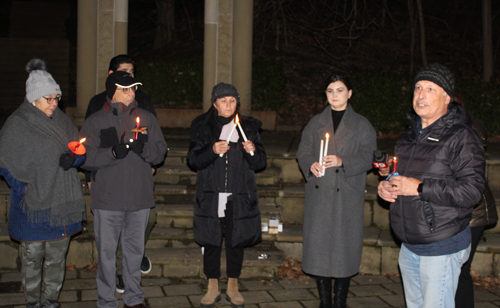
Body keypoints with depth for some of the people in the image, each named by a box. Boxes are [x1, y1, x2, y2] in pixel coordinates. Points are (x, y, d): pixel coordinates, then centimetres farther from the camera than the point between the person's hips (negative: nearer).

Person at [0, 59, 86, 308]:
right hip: (33, 204, -4)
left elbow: (81, 152, 10)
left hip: (62, 203, 4)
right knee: (32, 256, 5)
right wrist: (24, 189, -14)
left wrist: (72, 159, -12)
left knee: (57, 255, 12)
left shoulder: (61, 121, 6)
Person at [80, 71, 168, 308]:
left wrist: (143, 149, -15)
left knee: (135, 249, 14)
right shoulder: (96, 121, 1)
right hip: (107, 199, -2)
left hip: (140, 198, 3)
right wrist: (113, 153, -21)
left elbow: (160, 152, 5)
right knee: (107, 251, 3)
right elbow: (85, 157, -6)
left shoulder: (146, 118, 8)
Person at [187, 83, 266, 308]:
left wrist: (252, 151, -14)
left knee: (236, 241, 5)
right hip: (211, 195, 0)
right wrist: (212, 151, -18)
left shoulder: (248, 126, 7)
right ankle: (213, 288, 19)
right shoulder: (202, 126, 5)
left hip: (239, 196, 1)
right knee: (211, 241, 4)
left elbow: (260, 163, 7)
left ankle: (233, 287, 22)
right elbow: (192, 161, -2)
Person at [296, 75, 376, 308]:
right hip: (319, 194, 2)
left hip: (348, 195, -2)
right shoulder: (315, 123, 15)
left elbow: (368, 157, -2)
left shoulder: (362, 125, 8)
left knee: (344, 246, -1)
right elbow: (303, 151, 9)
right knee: (318, 245, 2)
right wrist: (311, 165, -13)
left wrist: (342, 161, -19)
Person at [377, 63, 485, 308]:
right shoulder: (410, 135, 11)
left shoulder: (461, 137, -15)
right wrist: (385, 186, 3)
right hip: (409, 246, 8)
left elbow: (471, 191, -23)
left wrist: (420, 187, -25)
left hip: (442, 248, -8)